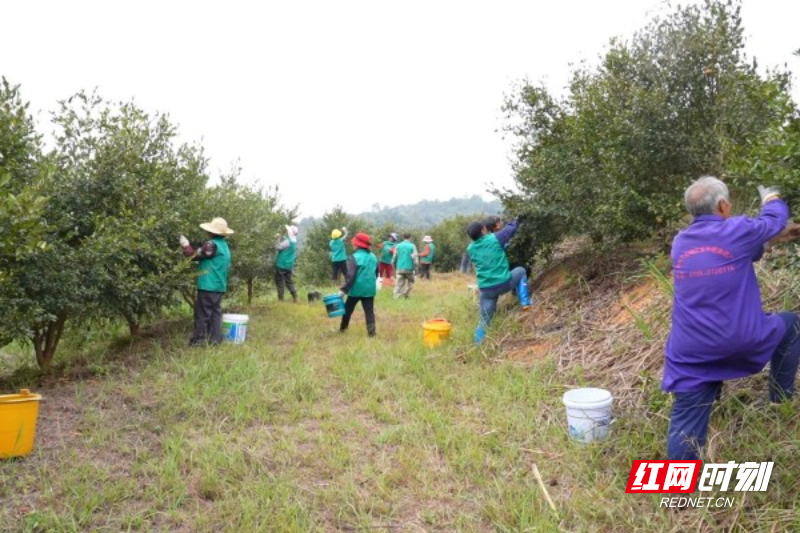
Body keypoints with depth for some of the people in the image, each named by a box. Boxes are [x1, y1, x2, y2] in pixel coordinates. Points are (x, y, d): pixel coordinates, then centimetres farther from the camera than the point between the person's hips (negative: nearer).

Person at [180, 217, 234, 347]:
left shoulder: (212, 244, -16)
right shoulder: (224, 245, 13)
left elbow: (195, 255, -9)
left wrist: (185, 245, 4)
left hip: (208, 286, -9)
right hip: (219, 285, 9)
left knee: (202, 313, -2)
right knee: (215, 312, 11)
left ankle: (198, 339, 3)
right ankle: (215, 338, 13)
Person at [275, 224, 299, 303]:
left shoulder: (288, 241, -18)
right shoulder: (294, 241, 9)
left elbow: (278, 247, -19)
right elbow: (283, 244, 19)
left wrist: (279, 238, -9)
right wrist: (281, 237, 7)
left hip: (282, 265, -8)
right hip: (289, 265, 8)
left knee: (279, 282, 2)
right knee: (289, 282, 14)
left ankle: (281, 299, 3)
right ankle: (295, 298, 11)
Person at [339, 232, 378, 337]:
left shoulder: (354, 258, -13)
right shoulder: (373, 257, 8)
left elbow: (351, 276, -18)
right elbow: (376, 273, 19)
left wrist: (344, 289, -16)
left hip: (356, 289, -4)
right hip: (370, 289, 4)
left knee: (348, 309, 14)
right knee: (369, 310, 4)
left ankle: (343, 328, 27)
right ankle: (371, 331, -5)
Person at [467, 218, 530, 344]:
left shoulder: (470, 249, 6)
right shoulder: (495, 239, -6)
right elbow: (513, 227, 6)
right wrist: (514, 223, 30)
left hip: (486, 289, 3)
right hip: (504, 283, -3)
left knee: (484, 319, 15)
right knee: (520, 271, 26)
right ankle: (525, 303, 18)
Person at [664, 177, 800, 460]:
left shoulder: (680, 242, 10)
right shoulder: (735, 231, -7)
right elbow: (773, 218, 15)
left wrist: (777, 237, 34)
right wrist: (772, 199, 38)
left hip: (690, 353, 4)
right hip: (741, 340, -3)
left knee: (685, 421, 6)